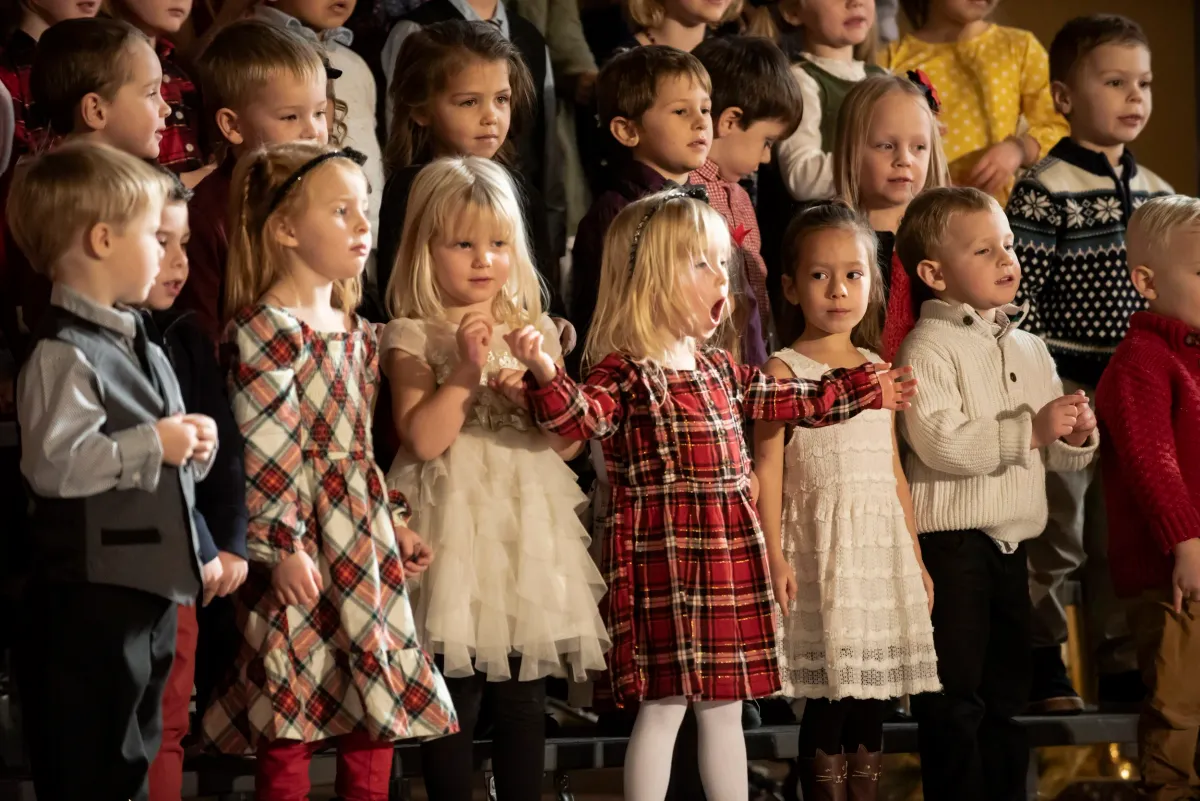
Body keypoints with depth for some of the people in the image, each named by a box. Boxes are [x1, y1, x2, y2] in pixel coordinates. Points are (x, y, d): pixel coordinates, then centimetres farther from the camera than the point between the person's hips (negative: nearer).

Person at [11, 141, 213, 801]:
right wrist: (154, 446, -22)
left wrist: (194, 447, 4)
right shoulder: (62, 356, -17)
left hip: (151, 591, 10)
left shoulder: (140, 346, 15)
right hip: (90, 602, -10)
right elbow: (53, 464, -27)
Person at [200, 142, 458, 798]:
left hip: (365, 540, 9)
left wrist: (393, 521, 19)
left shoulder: (354, 332, 14)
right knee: (290, 720, -3)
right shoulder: (265, 330, -14)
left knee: (377, 708, 10)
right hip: (300, 543, -9)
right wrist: (281, 545, -20)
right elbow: (262, 450, -18)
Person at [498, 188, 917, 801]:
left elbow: (792, 401, 28)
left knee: (724, 707, 13)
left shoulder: (721, 372, 15)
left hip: (729, 557, 8)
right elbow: (580, 416, -28)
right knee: (662, 705, -5)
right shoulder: (625, 374, -10)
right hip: (663, 561, -8)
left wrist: (863, 389, 34)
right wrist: (545, 377, -47)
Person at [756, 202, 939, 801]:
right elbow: (768, 469, -7)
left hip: (881, 543, 5)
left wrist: (915, 556, 16)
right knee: (829, 693, -6)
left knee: (872, 694, 6)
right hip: (819, 543, -5)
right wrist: (775, 555, -15)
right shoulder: (784, 370, -3)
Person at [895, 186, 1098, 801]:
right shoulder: (928, 349, -9)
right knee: (954, 699, -3)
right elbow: (938, 442, -23)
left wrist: (1075, 438, -3)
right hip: (951, 543, -8)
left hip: (1012, 542, 8)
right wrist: (1030, 429, -20)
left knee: (1007, 694, 15)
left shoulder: (1028, 348, 15)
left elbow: (1053, 454, 20)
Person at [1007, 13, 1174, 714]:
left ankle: (1123, 663, 20)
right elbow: (1021, 299, -13)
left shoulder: (1157, 193, 10)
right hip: (1067, 392, -6)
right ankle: (1043, 664, 11)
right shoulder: (1045, 194, -11)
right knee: (1055, 537, 1)